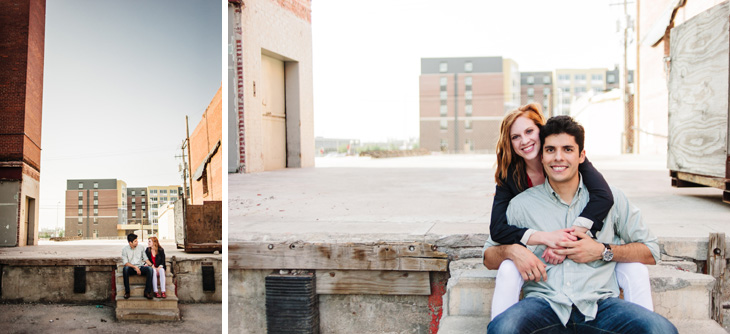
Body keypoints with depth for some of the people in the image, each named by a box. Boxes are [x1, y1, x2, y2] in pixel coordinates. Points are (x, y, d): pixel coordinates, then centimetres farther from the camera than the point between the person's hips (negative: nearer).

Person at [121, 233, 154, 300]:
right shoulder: (125, 249, 1)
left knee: (150, 269, -29)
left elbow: (145, 258, 12)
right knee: (125, 269, -37)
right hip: (131, 268, -2)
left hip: (140, 267, 2)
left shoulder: (141, 248, 10)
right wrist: (135, 267, -19)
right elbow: (125, 263, -6)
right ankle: (127, 292, -27)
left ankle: (147, 292, -27)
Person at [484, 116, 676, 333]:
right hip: (544, 302, -1)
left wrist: (603, 251, -1)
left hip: (599, 303, 2)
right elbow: (489, 258, 17)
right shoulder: (521, 204, 12)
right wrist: (511, 250, -6)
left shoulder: (610, 198, 13)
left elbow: (651, 252, 15)